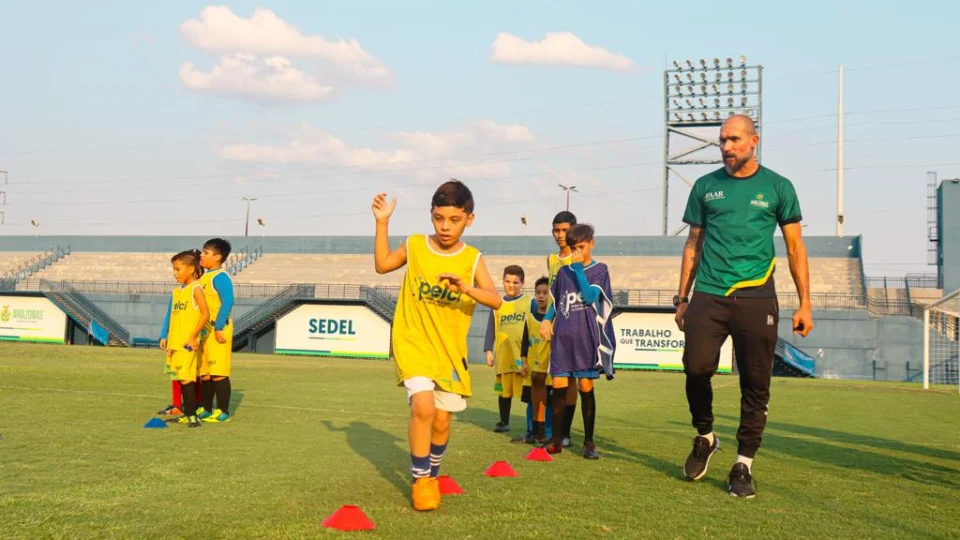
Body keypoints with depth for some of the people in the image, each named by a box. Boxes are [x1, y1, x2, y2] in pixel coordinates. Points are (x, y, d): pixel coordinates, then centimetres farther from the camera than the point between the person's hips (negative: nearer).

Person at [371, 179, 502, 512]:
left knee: (442, 420, 7)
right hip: (413, 343, -1)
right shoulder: (414, 246, -2)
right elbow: (382, 265, 12)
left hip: (450, 350, 1)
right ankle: (420, 479, -3)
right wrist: (382, 223, 2)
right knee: (423, 406, -21)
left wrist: (467, 288, -32)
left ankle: (433, 475, 35)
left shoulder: (472, 259, -4)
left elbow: (496, 301, -13)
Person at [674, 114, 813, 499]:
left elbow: (795, 247, 7)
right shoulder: (706, 187, 11)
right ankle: (705, 438, 19)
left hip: (756, 298, -1)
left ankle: (743, 465, 12)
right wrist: (682, 297, 11)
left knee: (755, 384, 0)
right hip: (708, 296, 1)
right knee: (696, 369, -9)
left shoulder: (777, 187, 5)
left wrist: (804, 303, 1)